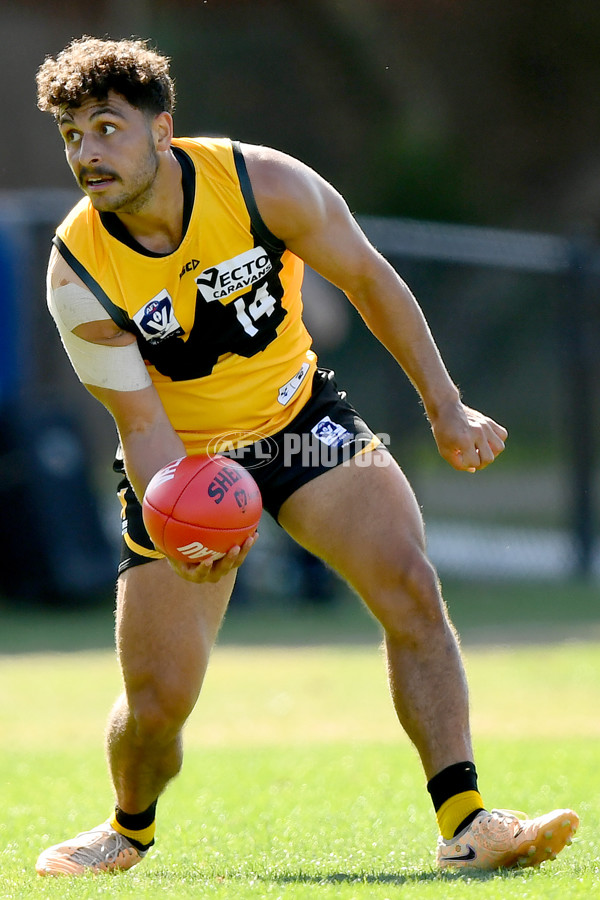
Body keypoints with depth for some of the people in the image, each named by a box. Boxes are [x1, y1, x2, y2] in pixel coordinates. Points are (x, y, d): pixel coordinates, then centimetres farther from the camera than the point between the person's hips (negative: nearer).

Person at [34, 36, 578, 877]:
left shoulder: (262, 184, -20)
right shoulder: (79, 270, -22)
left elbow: (368, 279, -5)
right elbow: (141, 423, -19)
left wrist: (445, 406, -2)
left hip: (298, 419, 1)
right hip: (184, 466, -1)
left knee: (411, 587, -20)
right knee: (157, 699, -7)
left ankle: (463, 824, -16)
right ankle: (130, 828, 27)